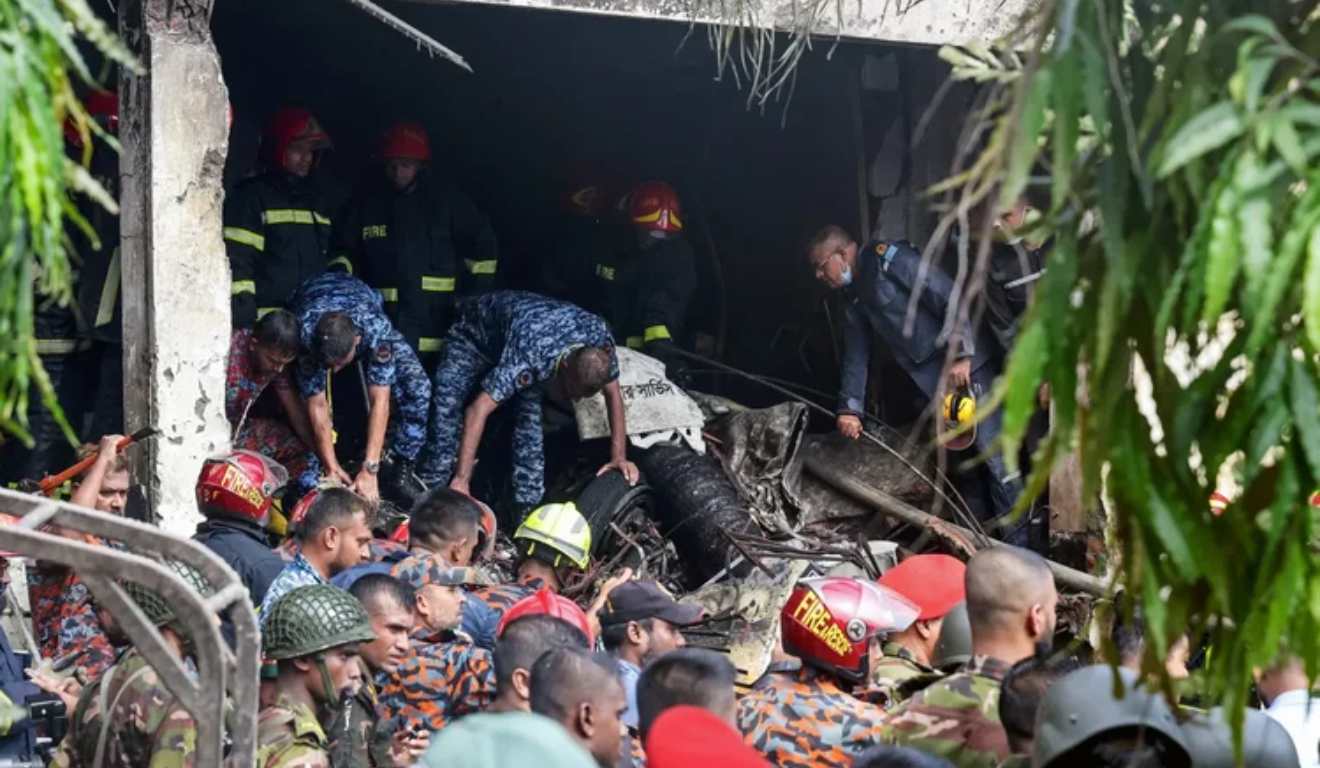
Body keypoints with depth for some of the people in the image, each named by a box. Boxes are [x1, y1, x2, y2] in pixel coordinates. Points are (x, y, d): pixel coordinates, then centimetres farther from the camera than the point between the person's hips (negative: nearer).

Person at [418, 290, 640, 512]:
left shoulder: (600, 341, -30)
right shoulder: (529, 354, -46)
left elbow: (613, 393, -12)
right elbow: (477, 410, -49)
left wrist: (619, 457, -16)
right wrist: (461, 481, -51)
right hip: (476, 332, -4)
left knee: (531, 414, -13)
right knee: (448, 404, -22)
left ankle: (527, 504, -7)